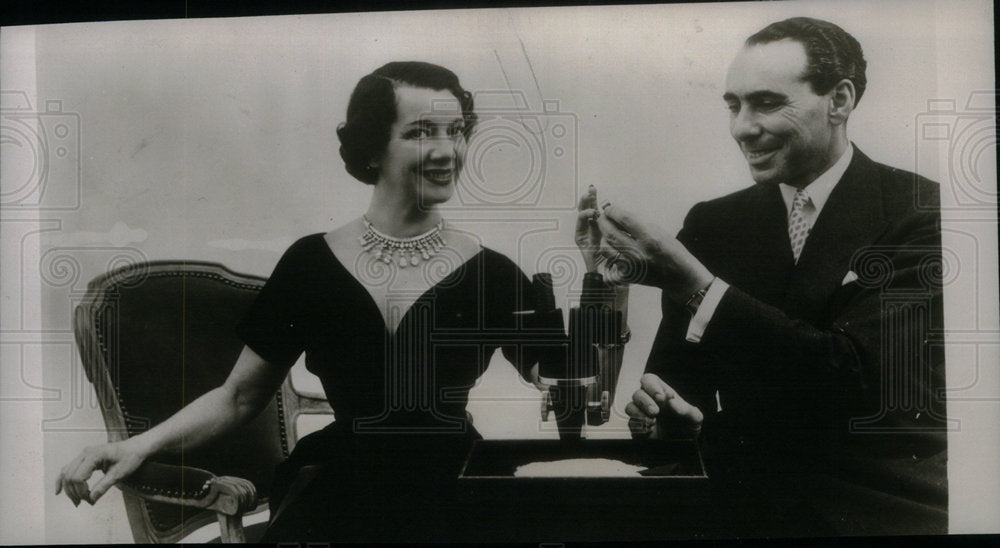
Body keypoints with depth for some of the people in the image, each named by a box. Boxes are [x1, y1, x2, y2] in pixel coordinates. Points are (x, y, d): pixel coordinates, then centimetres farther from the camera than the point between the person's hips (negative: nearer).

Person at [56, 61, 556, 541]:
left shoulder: (491, 275, 0)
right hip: (334, 502, 2)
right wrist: (142, 445, -3)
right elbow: (239, 395, 9)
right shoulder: (310, 263, 3)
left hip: (451, 506, -1)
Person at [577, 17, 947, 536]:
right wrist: (654, 410, -17)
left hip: (882, 512, -3)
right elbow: (680, 375, 6)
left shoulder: (920, 213, -6)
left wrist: (694, 285, -23)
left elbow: (859, 375, -18)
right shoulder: (711, 225, 6)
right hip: (745, 509, 3)